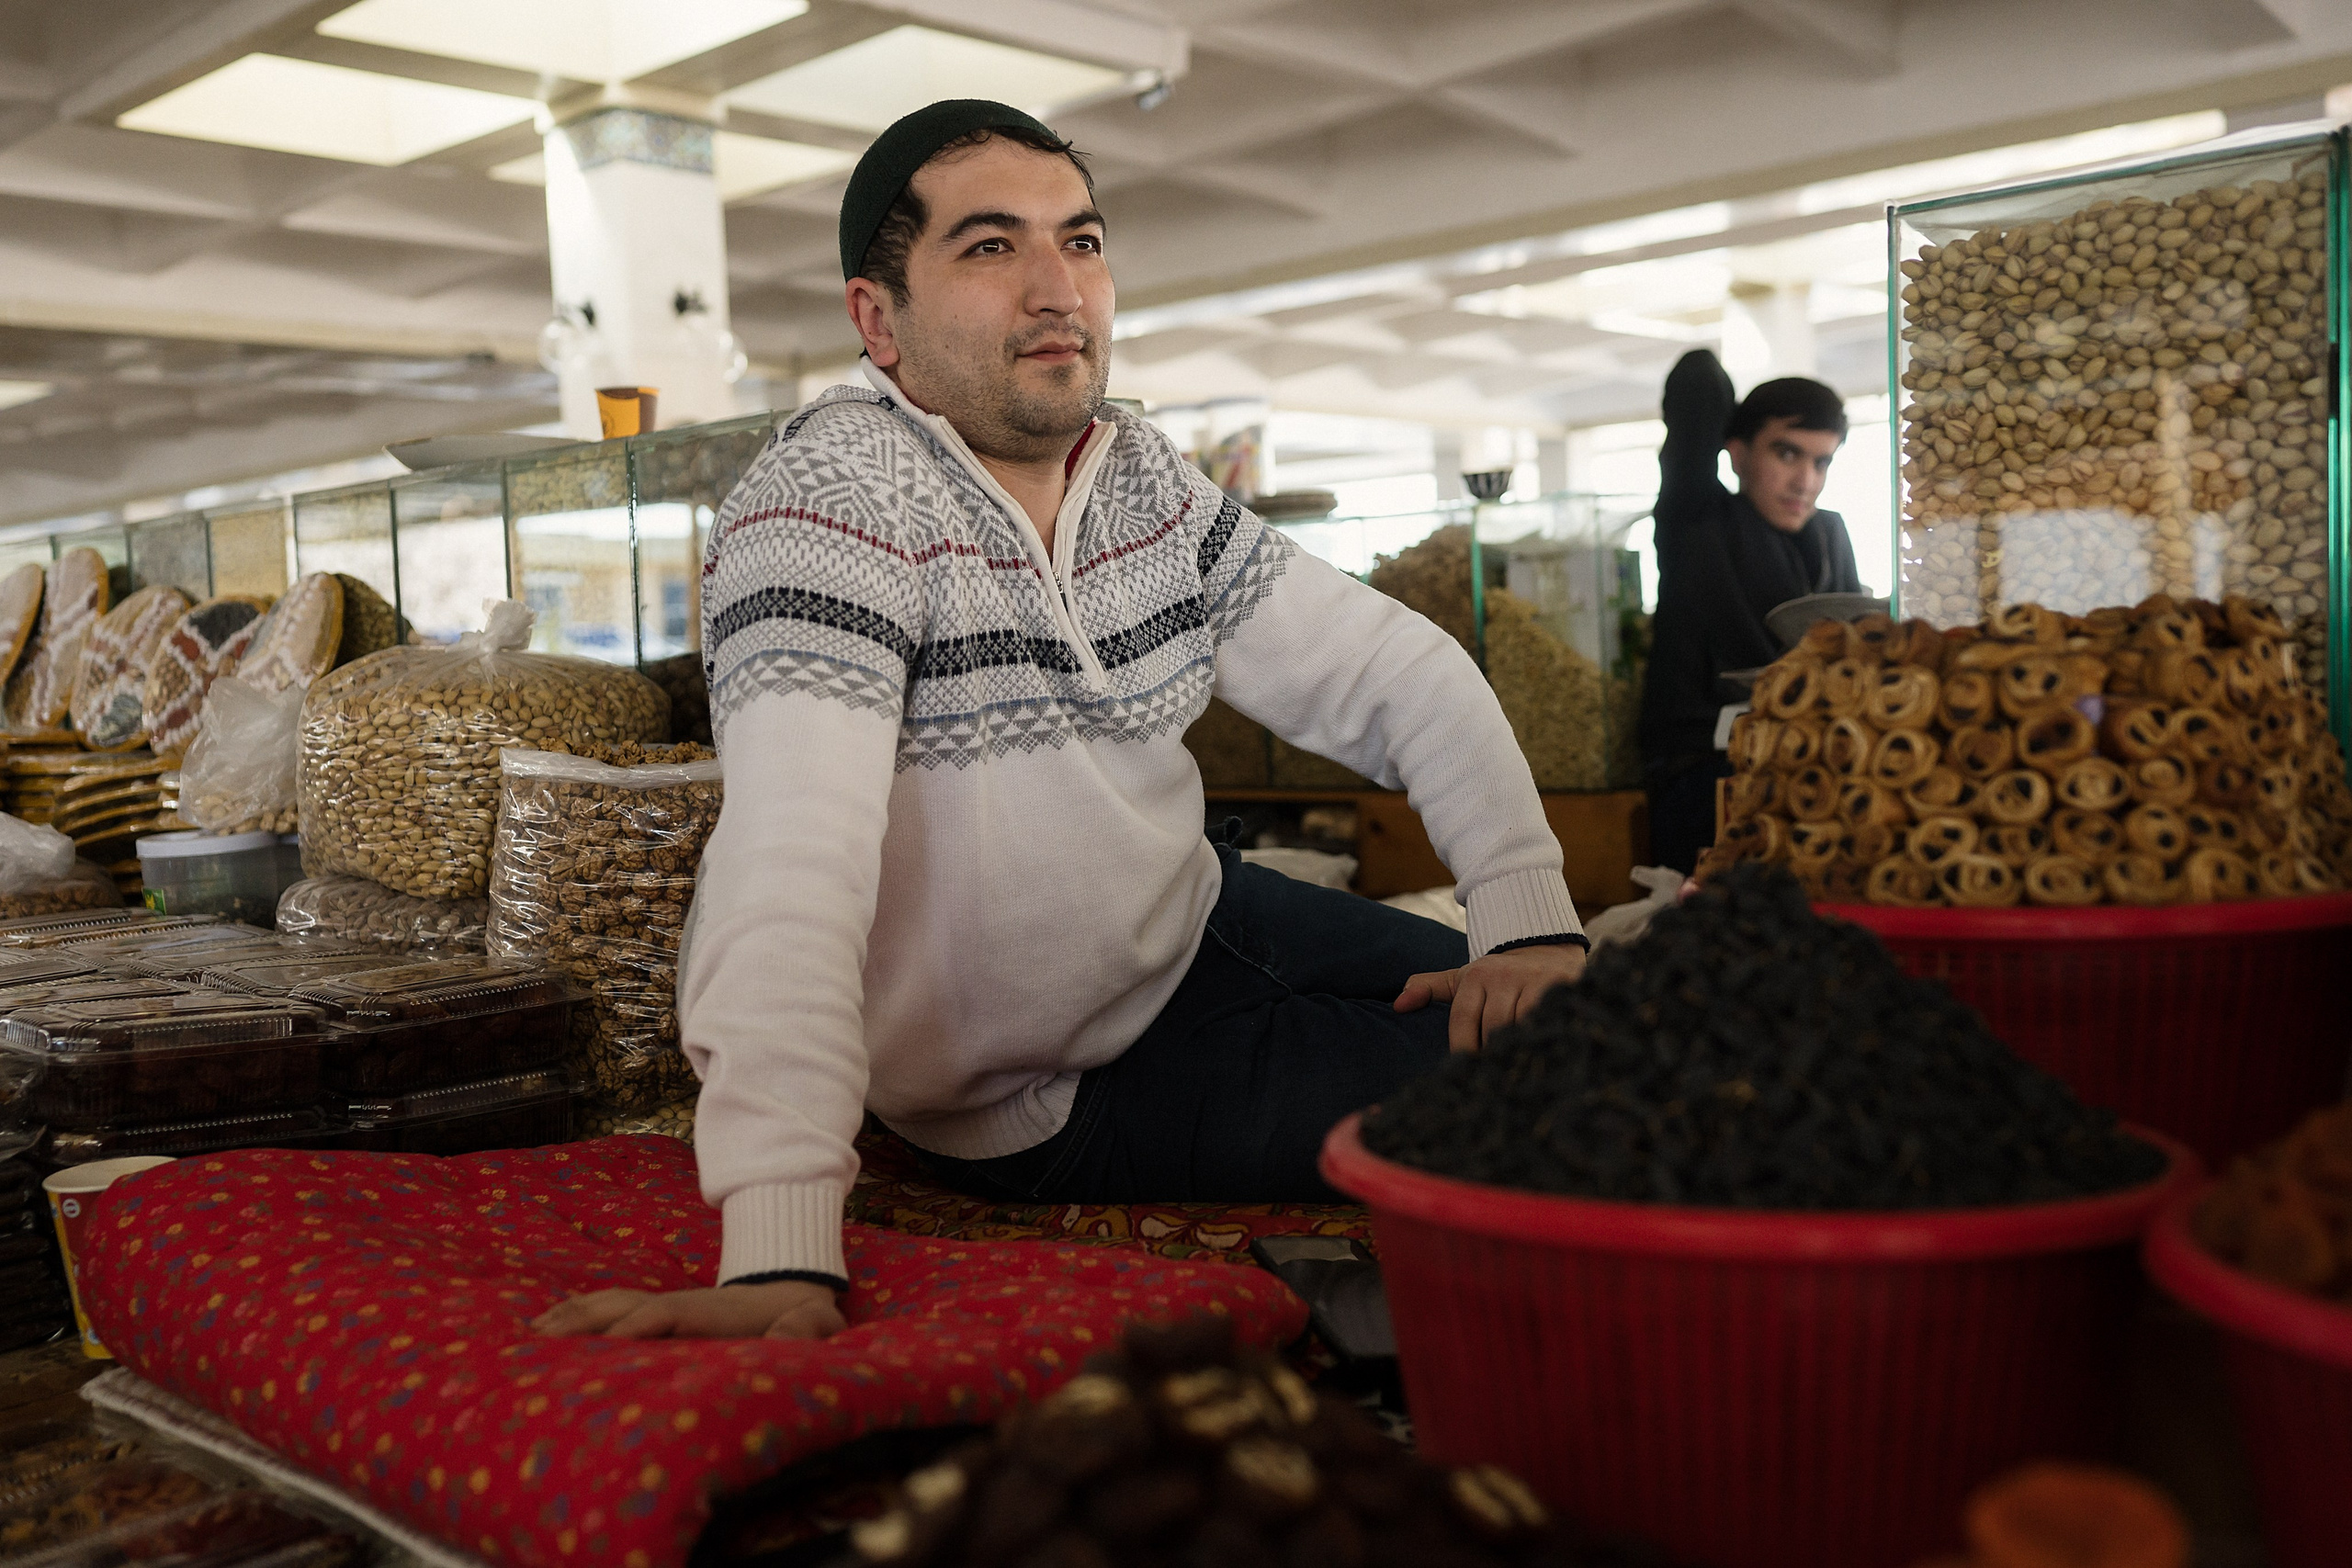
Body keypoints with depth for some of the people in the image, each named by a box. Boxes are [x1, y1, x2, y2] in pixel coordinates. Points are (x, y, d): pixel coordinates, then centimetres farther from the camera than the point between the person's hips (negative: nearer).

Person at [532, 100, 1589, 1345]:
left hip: (1201, 925, 8)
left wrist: (1532, 920, -14)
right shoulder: (834, 497, -24)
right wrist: (782, 1263, -46)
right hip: (1055, 1107, -7)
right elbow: (794, 874, -37)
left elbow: (1399, 671, 0)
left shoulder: (1146, 479, -1)